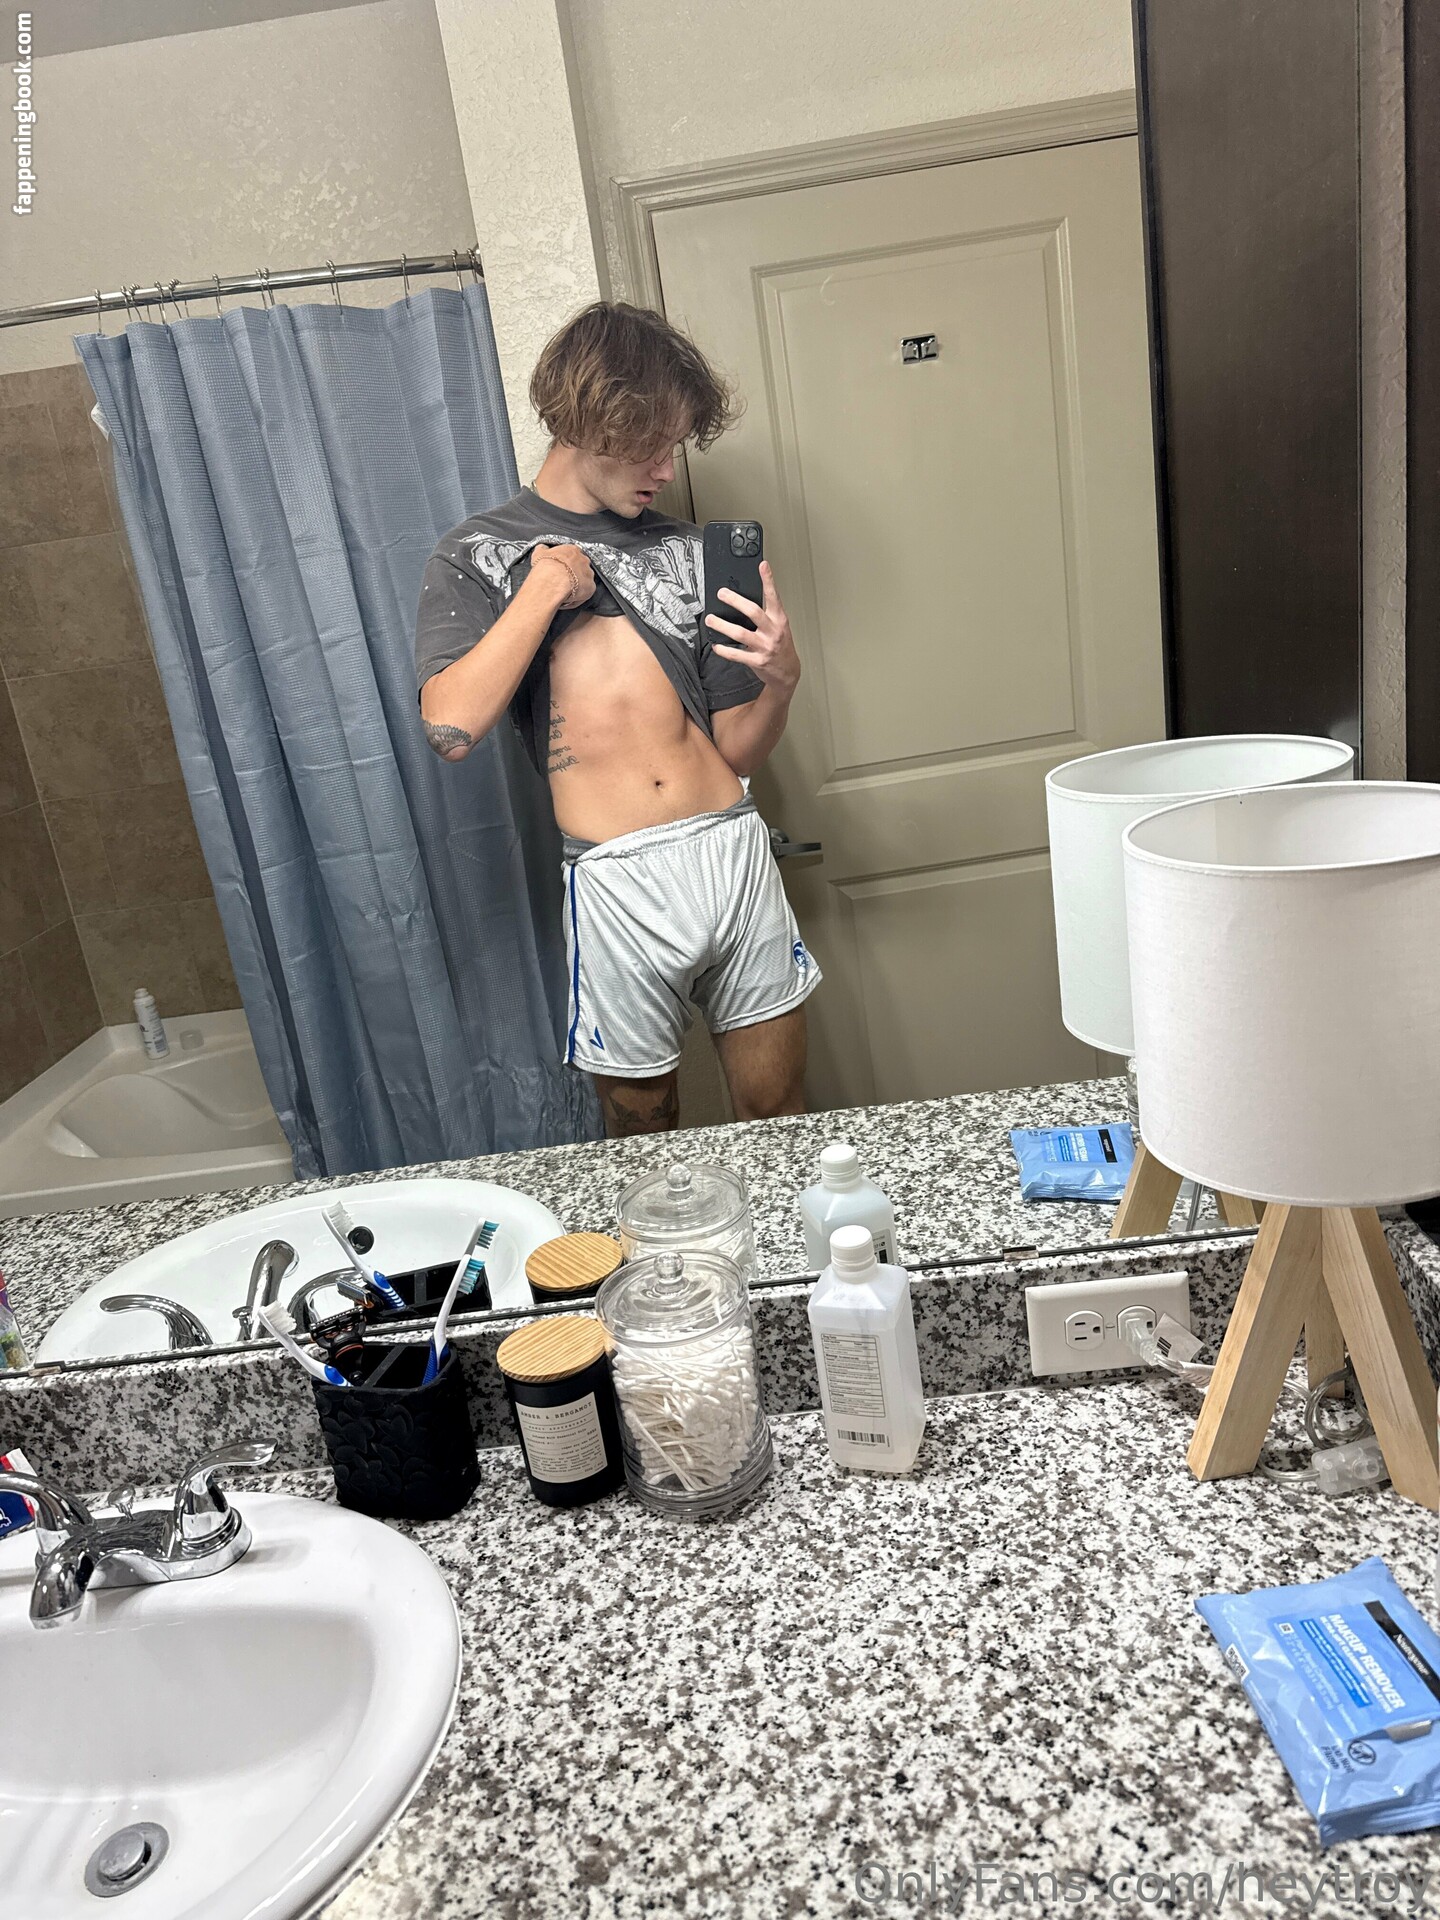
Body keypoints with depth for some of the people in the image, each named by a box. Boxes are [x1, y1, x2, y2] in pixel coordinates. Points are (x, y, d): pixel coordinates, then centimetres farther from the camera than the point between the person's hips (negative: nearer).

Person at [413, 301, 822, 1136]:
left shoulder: (684, 549, 14)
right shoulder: (480, 554, 4)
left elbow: (737, 753, 12)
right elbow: (452, 727, -14)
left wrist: (780, 681, -9)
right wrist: (544, 590, -9)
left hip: (736, 855, 3)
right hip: (618, 882, -3)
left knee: (780, 1114, 12)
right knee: (646, 1133, 13)